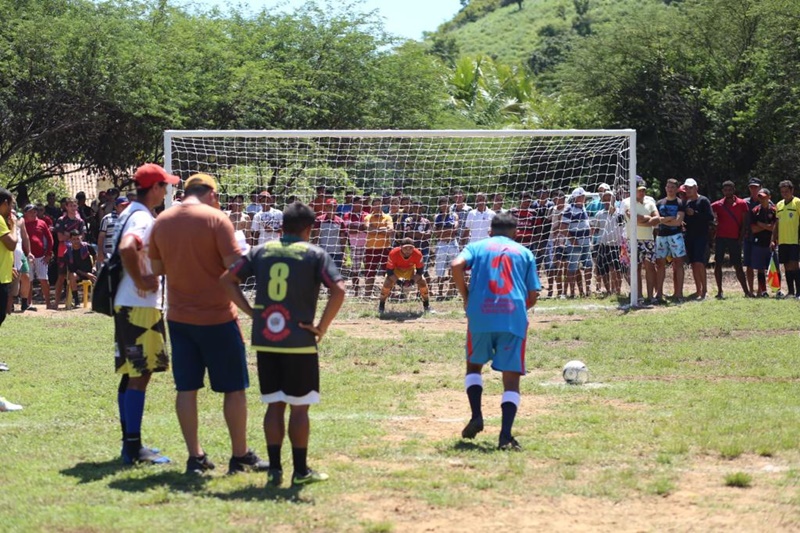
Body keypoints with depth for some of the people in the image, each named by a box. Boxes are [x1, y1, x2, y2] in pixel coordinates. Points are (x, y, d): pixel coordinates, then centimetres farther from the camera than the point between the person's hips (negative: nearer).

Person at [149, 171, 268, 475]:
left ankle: (195, 457, 10)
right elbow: (235, 266, -16)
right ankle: (240, 456, 12)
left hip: (179, 316, 5)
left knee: (186, 388, 8)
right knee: (234, 388, 6)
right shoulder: (216, 219, -12)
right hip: (217, 316, -5)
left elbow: (157, 268, 11)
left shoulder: (162, 222, 4)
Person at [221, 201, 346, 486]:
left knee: (274, 405, 11)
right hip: (299, 342, -4)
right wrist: (322, 326, -8)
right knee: (299, 407, 5)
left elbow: (228, 280, 6)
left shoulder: (262, 251, 7)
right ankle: (300, 471, 10)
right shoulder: (314, 254, -4)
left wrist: (251, 311, 6)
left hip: (264, 341, 4)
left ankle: (274, 470, 11)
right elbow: (338, 290, -16)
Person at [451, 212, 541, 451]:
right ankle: (506, 435, -13)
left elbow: (456, 266, -6)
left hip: (480, 316, 0)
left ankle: (476, 416, 6)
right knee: (511, 377, 1)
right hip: (514, 319, 0)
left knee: (474, 365, 24)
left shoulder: (477, 246, 16)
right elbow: (533, 294, 11)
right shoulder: (524, 253, 18)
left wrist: (466, 297, 5)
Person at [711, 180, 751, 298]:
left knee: (738, 265, 2)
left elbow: (744, 223, 3)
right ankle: (719, 291, 2)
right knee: (718, 264, -3)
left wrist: (740, 238, -3)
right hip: (721, 238, 1)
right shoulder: (717, 205, 3)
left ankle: (746, 291, 5)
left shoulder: (741, 204, 3)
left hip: (735, 239, -1)